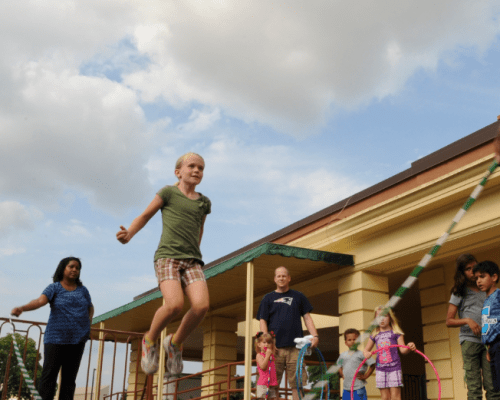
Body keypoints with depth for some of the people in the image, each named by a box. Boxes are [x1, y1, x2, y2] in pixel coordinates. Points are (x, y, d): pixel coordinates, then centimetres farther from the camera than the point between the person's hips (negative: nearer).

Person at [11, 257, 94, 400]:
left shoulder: (82, 290, 12)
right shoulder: (54, 288, 0)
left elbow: (90, 308, 28)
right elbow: (40, 301, -18)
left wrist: (88, 323, 10)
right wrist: (22, 308, -36)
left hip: (77, 340, 3)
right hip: (56, 338, -3)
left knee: (69, 377, 5)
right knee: (49, 375, -6)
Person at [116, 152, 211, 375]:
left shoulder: (204, 203, 18)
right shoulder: (168, 193, 7)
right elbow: (145, 216, 11)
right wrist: (129, 234, -5)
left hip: (192, 259, 4)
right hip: (167, 256, -4)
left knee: (201, 305, -20)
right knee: (175, 304, -26)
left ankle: (175, 343, 6)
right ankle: (150, 340, 4)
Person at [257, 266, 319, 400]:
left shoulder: (298, 297, 17)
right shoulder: (268, 298, 14)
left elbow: (307, 317, 12)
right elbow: (262, 321, 6)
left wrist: (315, 336, -4)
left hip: (295, 347, 0)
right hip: (275, 348, 0)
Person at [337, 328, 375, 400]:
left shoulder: (361, 354, -7)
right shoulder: (342, 355, 10)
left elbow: (372, 365, -7)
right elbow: (339, 366, 27)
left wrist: (365, 376, -8)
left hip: (358, 388, -6)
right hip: (346, 388, 6)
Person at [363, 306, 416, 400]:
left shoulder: (396, 333, 1)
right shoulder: (374, 336, 9)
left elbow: (403, 349, -5)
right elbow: (366, 350, 18)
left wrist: (409, 347, -28)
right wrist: (366, 353, -6)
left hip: (394, 368, -3)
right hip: (381, 369, 3)